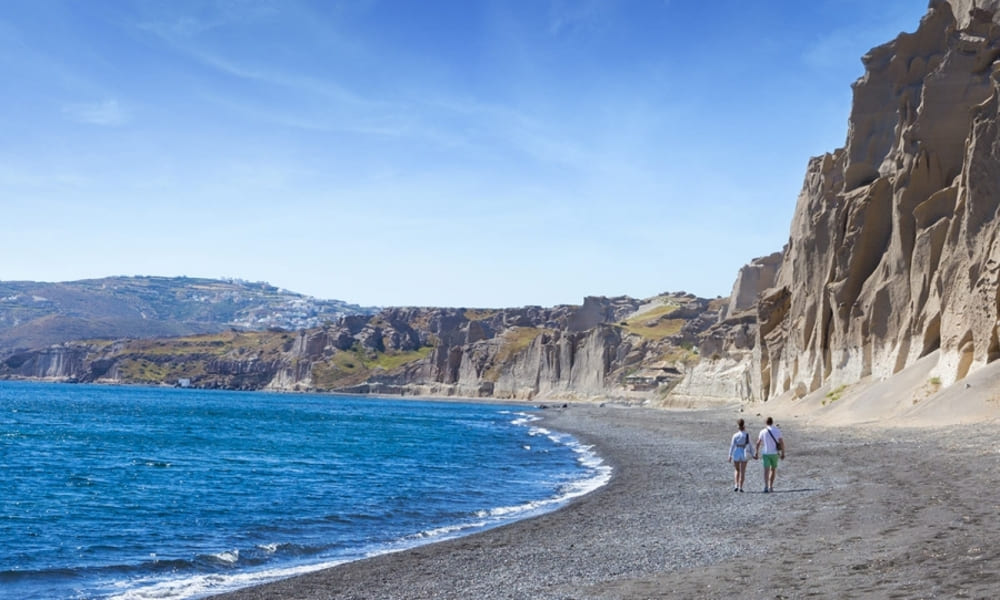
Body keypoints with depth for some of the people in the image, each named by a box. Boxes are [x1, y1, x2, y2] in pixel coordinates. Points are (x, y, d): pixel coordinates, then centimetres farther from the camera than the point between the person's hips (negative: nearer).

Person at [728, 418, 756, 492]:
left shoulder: (735, 435, -6)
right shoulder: (747, 435, -6)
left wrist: (730, 455, -4)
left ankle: (735, 485, 1)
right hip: (744, 454, 0)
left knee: (736, 470, 16)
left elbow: (732, 445, -7)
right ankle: (740, 487, 5)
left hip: (736, 453, 0)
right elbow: (749, 445, -5)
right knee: (742, 471, 8)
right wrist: (752, 455, 4)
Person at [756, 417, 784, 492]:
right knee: (773, 470, 17)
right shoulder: (777, 431, -4)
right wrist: (783, 453, -1)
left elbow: (758, 443, 0)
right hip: (775, 453, 1)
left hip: (766, 453, 0)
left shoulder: (763, 431, -3)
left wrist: (757, 452, 13)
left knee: (766, 470, -5)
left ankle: (766, 486, -23)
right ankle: (770, 487, 17)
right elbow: (782, 442, -8)